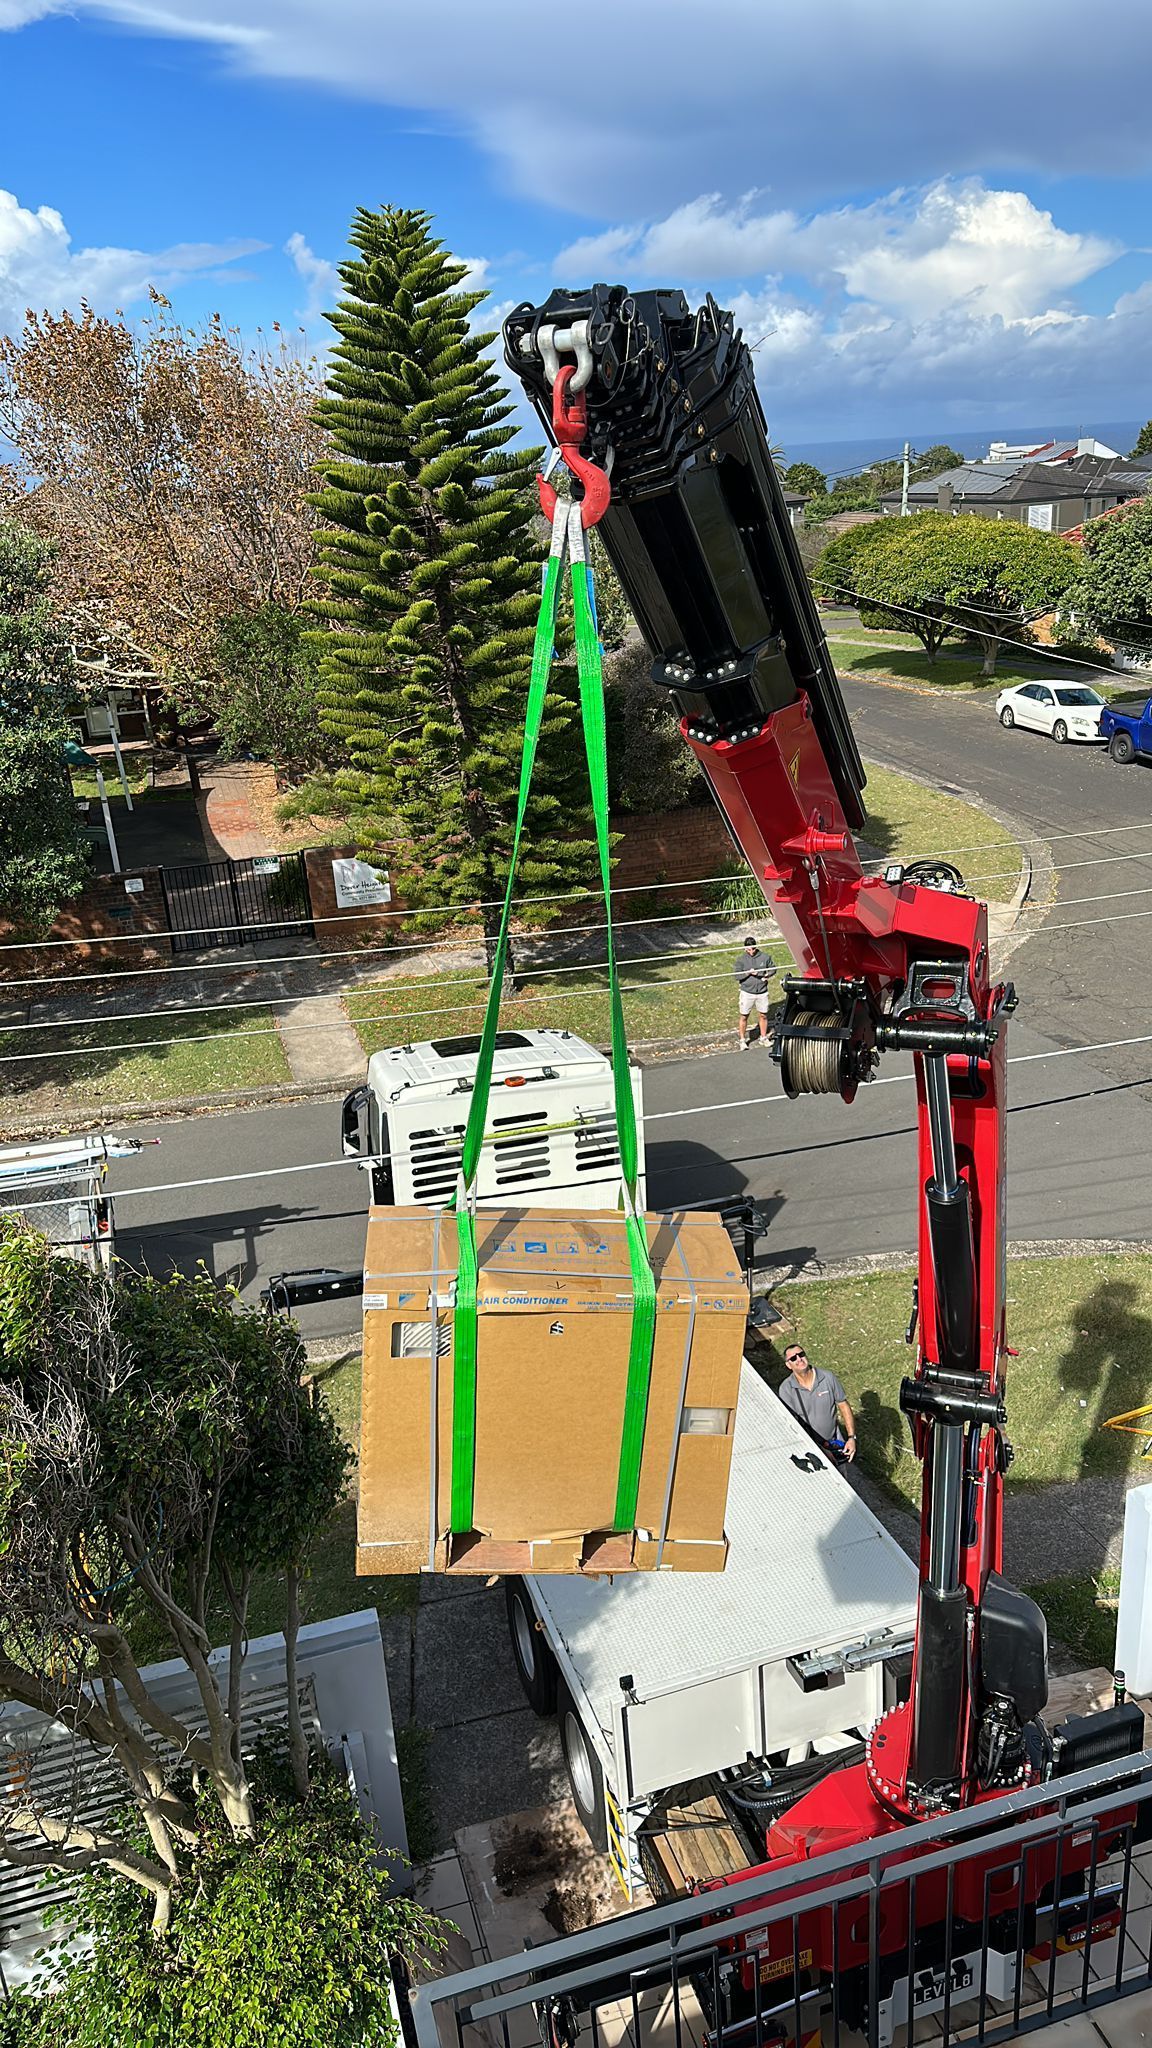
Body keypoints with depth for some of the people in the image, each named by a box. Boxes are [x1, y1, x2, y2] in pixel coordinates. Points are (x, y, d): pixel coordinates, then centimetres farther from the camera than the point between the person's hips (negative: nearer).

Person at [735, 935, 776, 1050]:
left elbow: (773, 968, 11)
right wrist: (748, 973, -22)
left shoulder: (765, 957, -1)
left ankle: (763, 1038, 28)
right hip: (747, 992, -2)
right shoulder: (741, 960, -6)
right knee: (744, 1017, 4)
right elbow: (737, 976, -8)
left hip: (762, 992, 2)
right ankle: (742, 1040, 16)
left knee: (763, 1016, 11)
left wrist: (767, 975, -9)